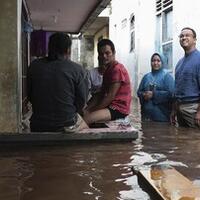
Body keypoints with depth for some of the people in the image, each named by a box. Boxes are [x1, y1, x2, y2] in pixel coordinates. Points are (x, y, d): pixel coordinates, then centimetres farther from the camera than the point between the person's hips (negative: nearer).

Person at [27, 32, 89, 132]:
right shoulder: (77, 70, -10)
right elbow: (82, 100, -6)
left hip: (37, 127, 3)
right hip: (66, 126, -3)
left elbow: (30, 96, 8)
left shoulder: (34, 66, 0)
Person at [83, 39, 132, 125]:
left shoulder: (117, 69, -15)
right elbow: (101, 94, 15)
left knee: (85, 119, -25)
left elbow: (110, 96, -19)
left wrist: (92, 110, -13)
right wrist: (87, 108, 3)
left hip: (119, 108, -10)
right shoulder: (108, 69, 17)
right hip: (110, 106, 10)